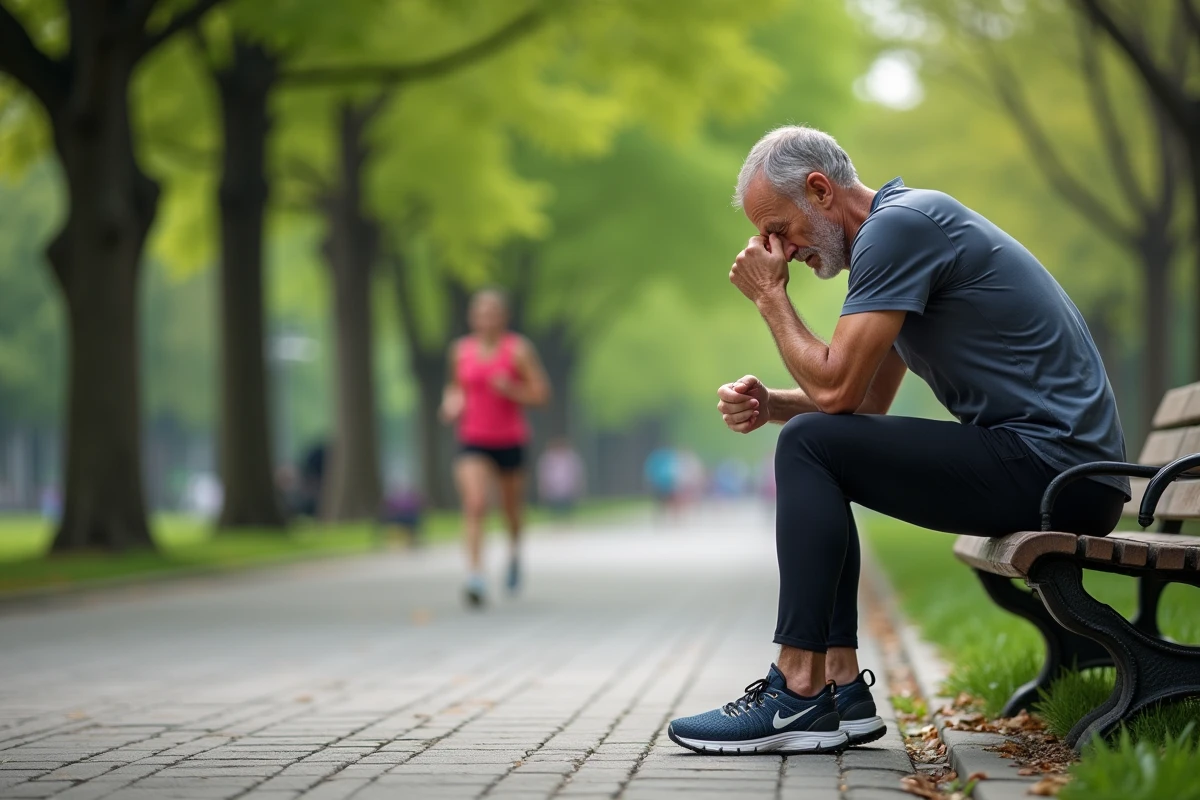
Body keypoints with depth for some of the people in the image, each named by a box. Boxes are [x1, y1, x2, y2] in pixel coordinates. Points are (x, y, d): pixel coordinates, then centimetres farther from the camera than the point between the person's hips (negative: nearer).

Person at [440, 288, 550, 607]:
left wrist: (510, 389, -24)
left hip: (509, 441, -1)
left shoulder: (519, 349, -8)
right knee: (475, 504, -20)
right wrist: (451, 403, -2)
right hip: (473, 441, 1)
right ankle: (475, 576, -24)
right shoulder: (460, 350, 2)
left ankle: (514, 551, 49)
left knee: (512, 507, 15)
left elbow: (540, 394, -8)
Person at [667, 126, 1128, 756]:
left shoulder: (898, 226, -12)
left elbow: (836, 387, -17)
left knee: (810, 446, -13)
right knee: (815, 463, 16)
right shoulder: (903, 226, 20)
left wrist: (769, 296, -3)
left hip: (1052, 463, -11)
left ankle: (800, 695, -13)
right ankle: (841, 689, 8)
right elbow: (866, 401, 23)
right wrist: (768, 404, 6)